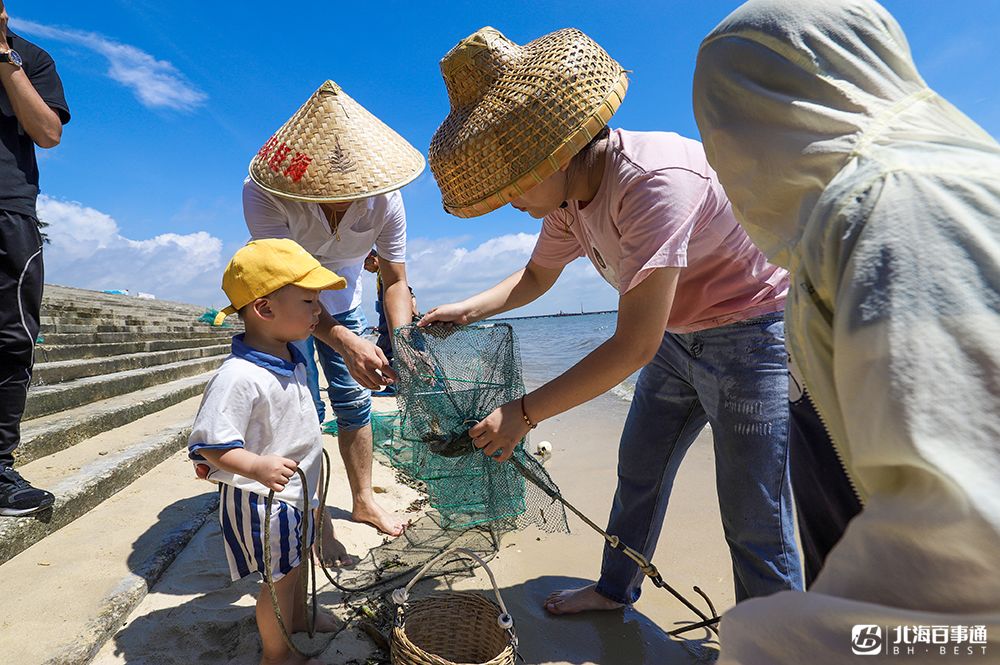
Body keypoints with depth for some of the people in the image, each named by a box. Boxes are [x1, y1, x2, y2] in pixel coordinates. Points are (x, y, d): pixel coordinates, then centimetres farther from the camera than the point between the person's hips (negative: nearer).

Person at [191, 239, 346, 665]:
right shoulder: (239, 376, -31)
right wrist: (258, 467, -40)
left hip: (299, 487, 9)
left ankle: (297, 616, 53)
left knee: (296, 558, 27)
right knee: (279, 575, 9)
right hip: (262, 498, -9)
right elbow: (210, 444, -28)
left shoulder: (293, 359, 0)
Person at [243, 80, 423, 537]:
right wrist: (345, 343, -56)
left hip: (341, 301, 3)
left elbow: (394, 280, -21)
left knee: (354, 400, 5)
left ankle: (363, 501, 21)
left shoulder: (384, 198, -26)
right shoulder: (263, 193, -35)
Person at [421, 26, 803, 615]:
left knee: (754, 522, -2)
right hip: (679, 337, 8)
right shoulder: (568, 192, -5)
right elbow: (536, 277, 13)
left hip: (753, 332, -8)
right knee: (638, 471, 17)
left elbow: (634, 346, -33)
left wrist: (524, 413, -27)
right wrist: (466, 310, -3)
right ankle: (615, 590, 39)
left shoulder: (652, 180, -33)